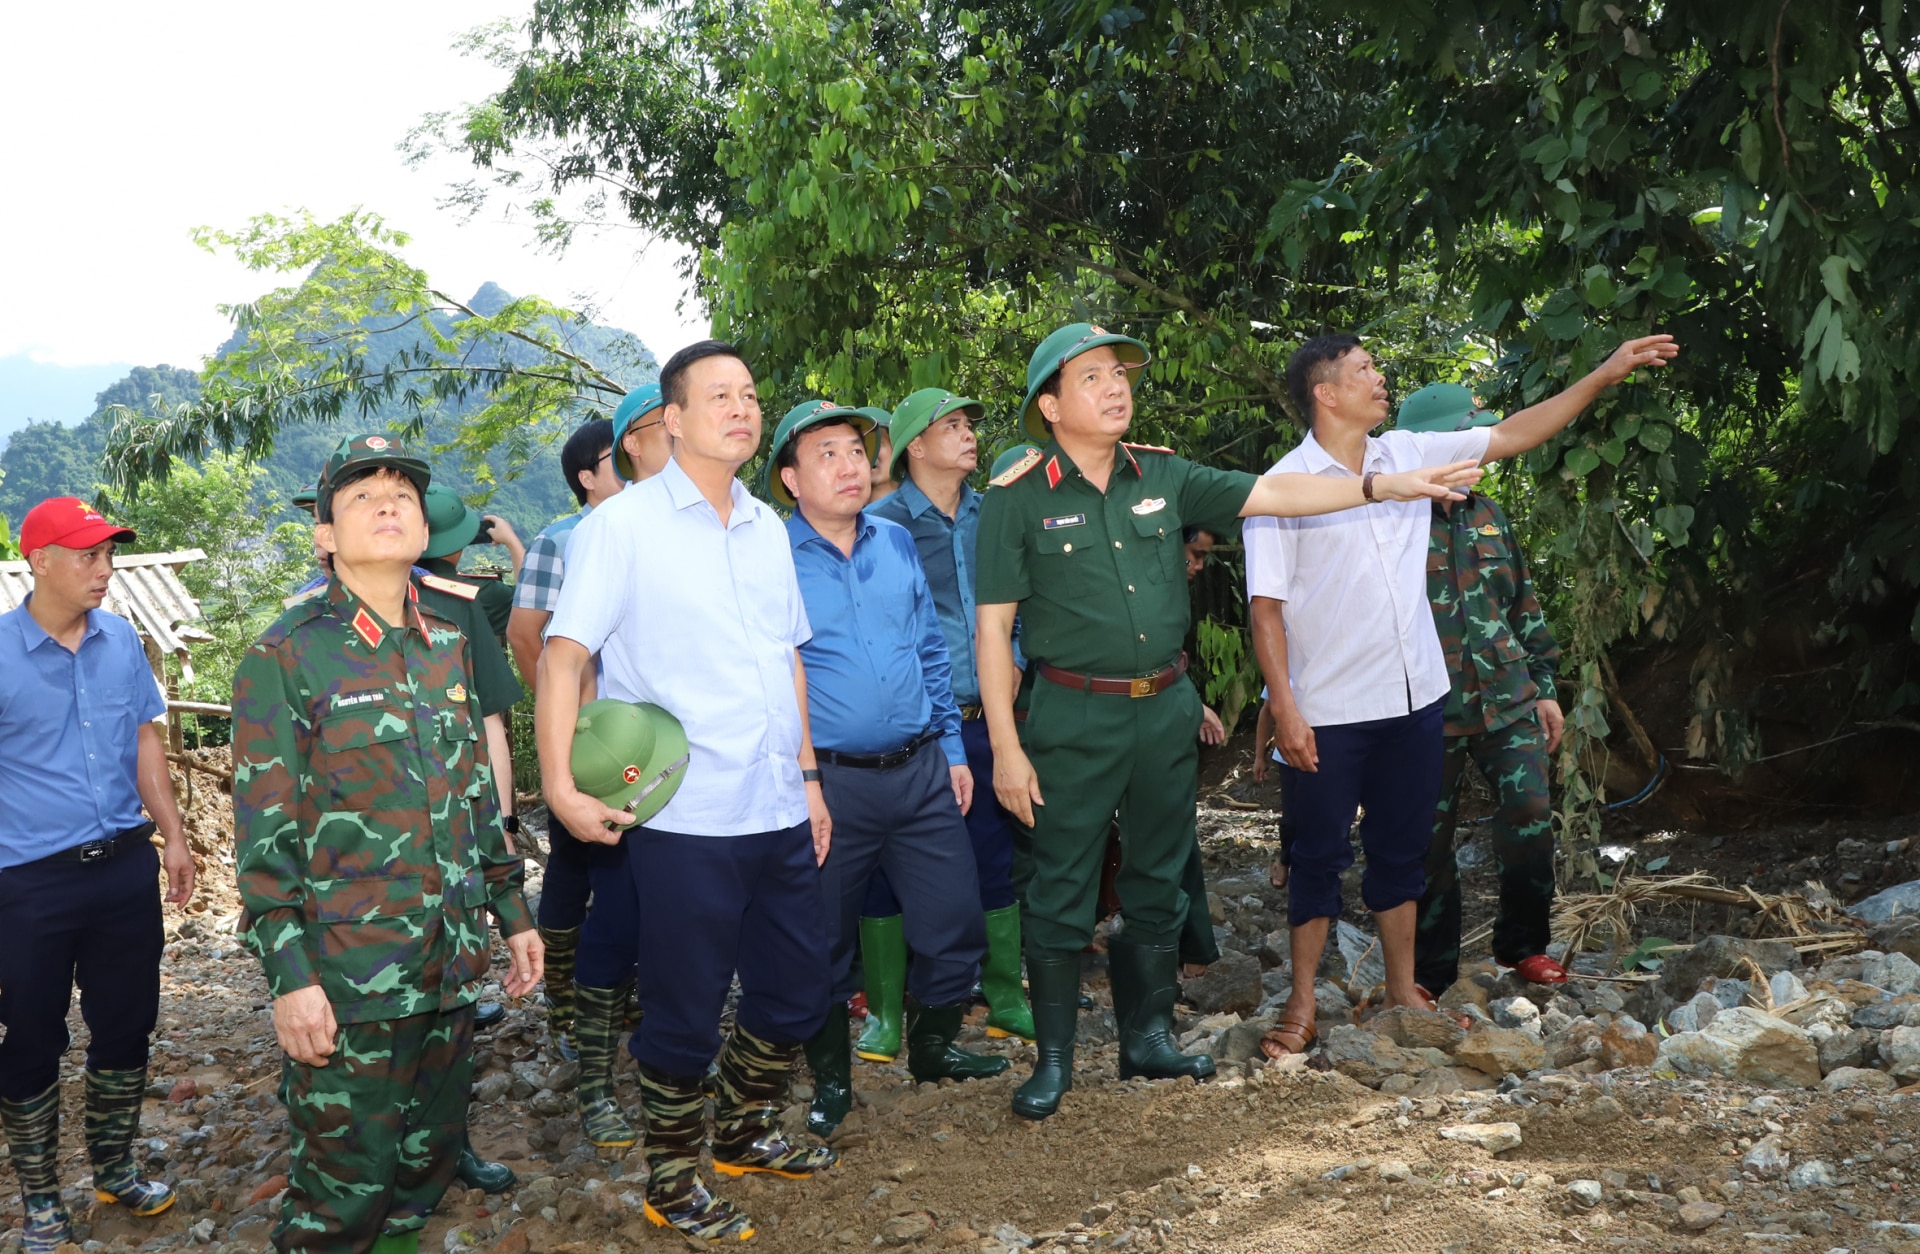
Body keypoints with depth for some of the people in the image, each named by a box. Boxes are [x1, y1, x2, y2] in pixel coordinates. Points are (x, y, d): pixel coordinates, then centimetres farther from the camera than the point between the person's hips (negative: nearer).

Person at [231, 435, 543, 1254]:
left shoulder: (448, 649, 10)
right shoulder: (285, 657, -8)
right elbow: (264, 832, -10)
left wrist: (512, 911, 17)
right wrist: (288, 976, -15)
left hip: (451, 964, 6)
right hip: (346, 975, -6)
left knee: (430, 1157, 16)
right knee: (346, 1185, 1)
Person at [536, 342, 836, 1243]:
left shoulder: (767, 527, 12)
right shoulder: (623, 525, -7)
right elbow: (563, 655, -12)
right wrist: (561, 785, -22)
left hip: (780, 814, 6)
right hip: (686, 821, -6)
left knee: (795, 996, 17)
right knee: (684, 1017, 5)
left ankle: (744, 1133, 41)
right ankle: (673, 1184, 26)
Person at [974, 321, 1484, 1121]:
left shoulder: (1163, 478, 6)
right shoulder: (1018, 499, -8)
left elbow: (1272, 494, 6)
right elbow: (993, 628, -8)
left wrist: (1383, 485, -3)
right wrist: (1005, 747, -12)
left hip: (1166, 710, 5)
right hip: (1075, 718, -5)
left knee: (1157, 883, 15)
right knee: (1062, 894, 2)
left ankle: (1149, 1038, 29)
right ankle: (1053, 1059, 16)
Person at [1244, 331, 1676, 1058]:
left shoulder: (1408, 454, 4)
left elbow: (1512, 435, 9)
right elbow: (1266, 607, -12)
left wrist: (1605, 376, 5)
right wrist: (1284, 710, -17)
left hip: (1414, 698, 5)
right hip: (1328, 711, -5)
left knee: (1402, 848, 15)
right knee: (1319, 856, 6)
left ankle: (1404, 992, 29)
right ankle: (1302, 1003, 19)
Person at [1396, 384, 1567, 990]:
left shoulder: (1489, 515, 11)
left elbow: (1525, 605, 18)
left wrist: (1544, 686, 15)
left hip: (1507, 697, 4)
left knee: (1530, 810, -8)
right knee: (1430, 840, 5)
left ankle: (1523, 945, 14)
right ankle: (1432, 972, 21)